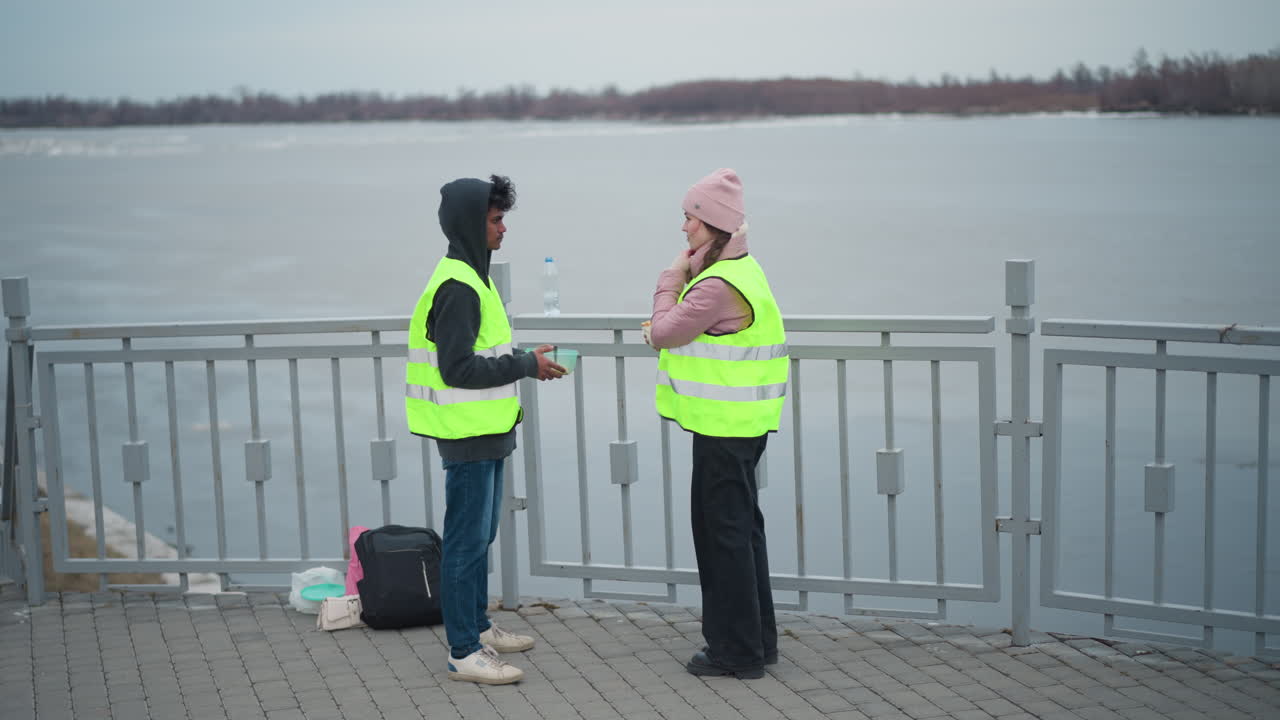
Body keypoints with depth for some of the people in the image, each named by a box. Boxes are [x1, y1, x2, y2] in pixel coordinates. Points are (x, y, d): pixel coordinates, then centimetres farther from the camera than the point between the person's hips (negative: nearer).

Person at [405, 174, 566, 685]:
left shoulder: (468, 279, 13)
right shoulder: (457, 287, -19)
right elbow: (456, 368, -24)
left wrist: (524, 362, 8)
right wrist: (526, 365, -17)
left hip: (484, 433, 10)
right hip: (468, 433, -10)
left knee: (479, 535, 19)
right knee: (467, 540, -4)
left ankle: (478, 627, 31)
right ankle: (464, 653, 2)